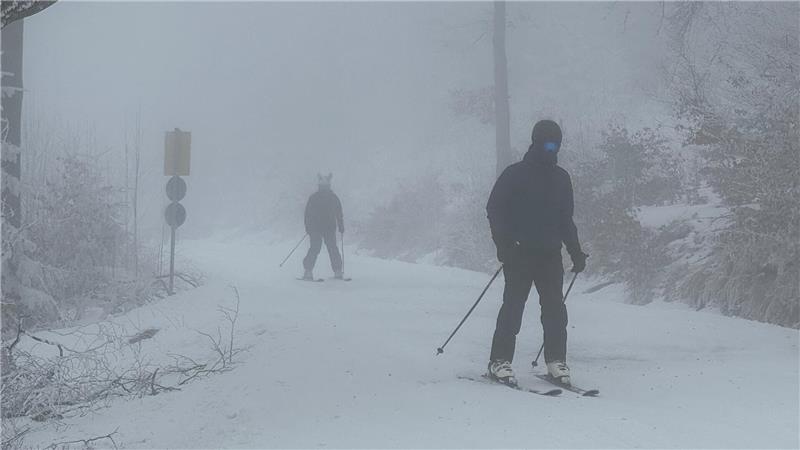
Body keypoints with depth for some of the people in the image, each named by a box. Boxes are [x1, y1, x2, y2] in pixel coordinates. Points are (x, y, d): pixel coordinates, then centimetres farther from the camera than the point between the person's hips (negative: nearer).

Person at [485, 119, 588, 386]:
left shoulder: (561, 178, 15)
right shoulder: (515, 174, 0)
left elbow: (566, 220, 23)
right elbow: (494, 209, -1)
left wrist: (576, 253, 16)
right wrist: (503, 244, -13)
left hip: (550, 254, 4)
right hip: (520, 253, -4)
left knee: (555, 309, -1)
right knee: (513, 306, -7)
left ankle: (556, 360, 7)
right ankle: (500, 361, -3)